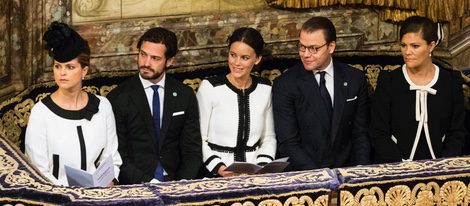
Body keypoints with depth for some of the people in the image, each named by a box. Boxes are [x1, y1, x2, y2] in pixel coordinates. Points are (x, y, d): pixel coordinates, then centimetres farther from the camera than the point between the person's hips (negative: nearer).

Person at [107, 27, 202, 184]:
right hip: (136, 186, -2)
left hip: (175, 181, 2)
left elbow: (193, 150, 8)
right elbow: (118, 155, -3)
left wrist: (181, 185, -9)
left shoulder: (185, 95, 9)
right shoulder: (118, 98, 0)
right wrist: (147, 182, -16)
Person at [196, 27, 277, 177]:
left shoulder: (265, 89, 9)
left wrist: (263, 166, -2)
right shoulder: (209, 87, -2)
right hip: (217, 175, -3)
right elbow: (200, 139, 0)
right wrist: (218, 167, -15)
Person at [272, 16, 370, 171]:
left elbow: (361, 134, 10)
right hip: (303, 174, -3)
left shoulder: (355, 80, 8)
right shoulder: (285, 85, -1)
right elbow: (288, 143, -6)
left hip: (346, 171, 3)